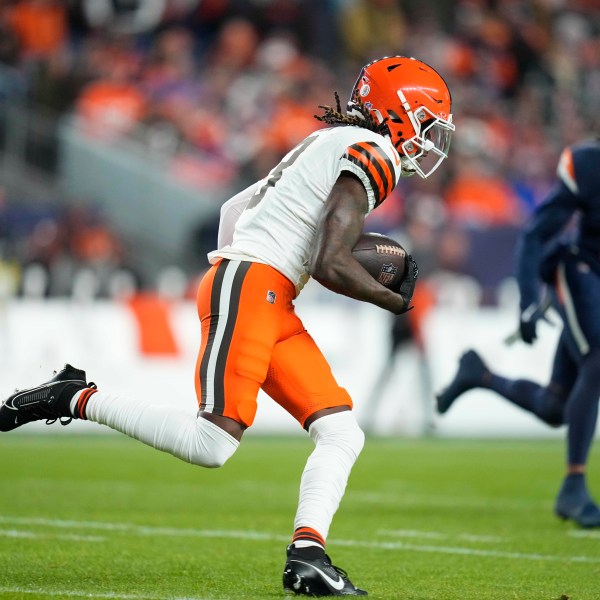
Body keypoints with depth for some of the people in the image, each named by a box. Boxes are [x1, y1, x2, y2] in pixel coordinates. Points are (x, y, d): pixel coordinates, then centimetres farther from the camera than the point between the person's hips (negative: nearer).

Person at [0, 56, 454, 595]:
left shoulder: (331, 144, 24)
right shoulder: (372, 153, -7)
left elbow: (236, 207, 28)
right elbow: (330, 266, -14)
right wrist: (394, 300, 0)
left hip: (274, 307, 11)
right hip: (249, 286, -11)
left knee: (343, 434, 0)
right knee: (212, 445, -17)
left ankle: (306, 556, -10)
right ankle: (76, 399, -7)